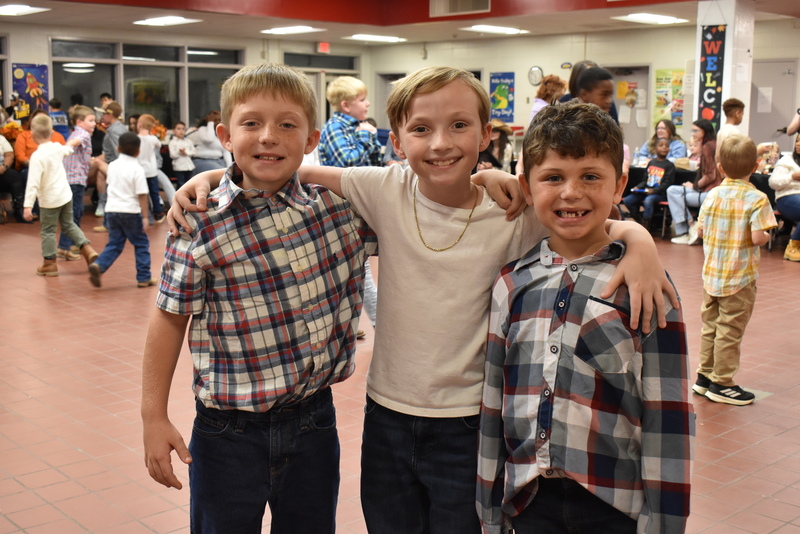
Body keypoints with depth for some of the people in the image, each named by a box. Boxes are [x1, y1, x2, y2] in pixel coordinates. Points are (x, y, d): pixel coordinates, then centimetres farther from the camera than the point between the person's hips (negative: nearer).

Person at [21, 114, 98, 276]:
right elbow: (67, 149, 26)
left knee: (48, 231, 7)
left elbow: (33, 183, -25)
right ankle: (88, 249, 16)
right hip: (65, 195, 7)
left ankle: (50, 263, 14)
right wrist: (71, 145, 50)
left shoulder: (37, 156, -21)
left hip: (49, 200, -7)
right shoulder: (57, 147, -1)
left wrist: (28, 205, -24)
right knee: (69, 224, 23)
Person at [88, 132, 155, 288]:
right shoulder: (137, 169, -10)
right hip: (130, 211, -5)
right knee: (141, 244, 9)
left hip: (112, 210, 5)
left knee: (114, 244, 11)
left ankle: (98, 265, -12)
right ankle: (144, 278, 10)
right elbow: (142, 195, -13)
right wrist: (145, 217, -10)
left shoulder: (113, 165, 7)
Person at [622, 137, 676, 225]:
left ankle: (646, 226, -28)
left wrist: (654, 190, -20)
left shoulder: (669, 165, 1)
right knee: (627, 200, -13)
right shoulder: (651, 162, 16)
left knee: (648, 200, -37)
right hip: (645, 191, 5)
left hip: (659, 193, -5)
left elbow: (667, 183, -8)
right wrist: (638, 187, -1)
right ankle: (640, 221, -2)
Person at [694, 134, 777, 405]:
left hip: (711, 274, 6)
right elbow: (758, 237, -21)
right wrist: (767, 236, 1)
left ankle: (704, 377, 25)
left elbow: (701, 229, 4)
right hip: (739, 277, -5)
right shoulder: (757, 199, -14)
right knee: (730, 331, 2)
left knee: (710, 326, 16)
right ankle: (721, 383, 10)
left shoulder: (713, 194, 1)